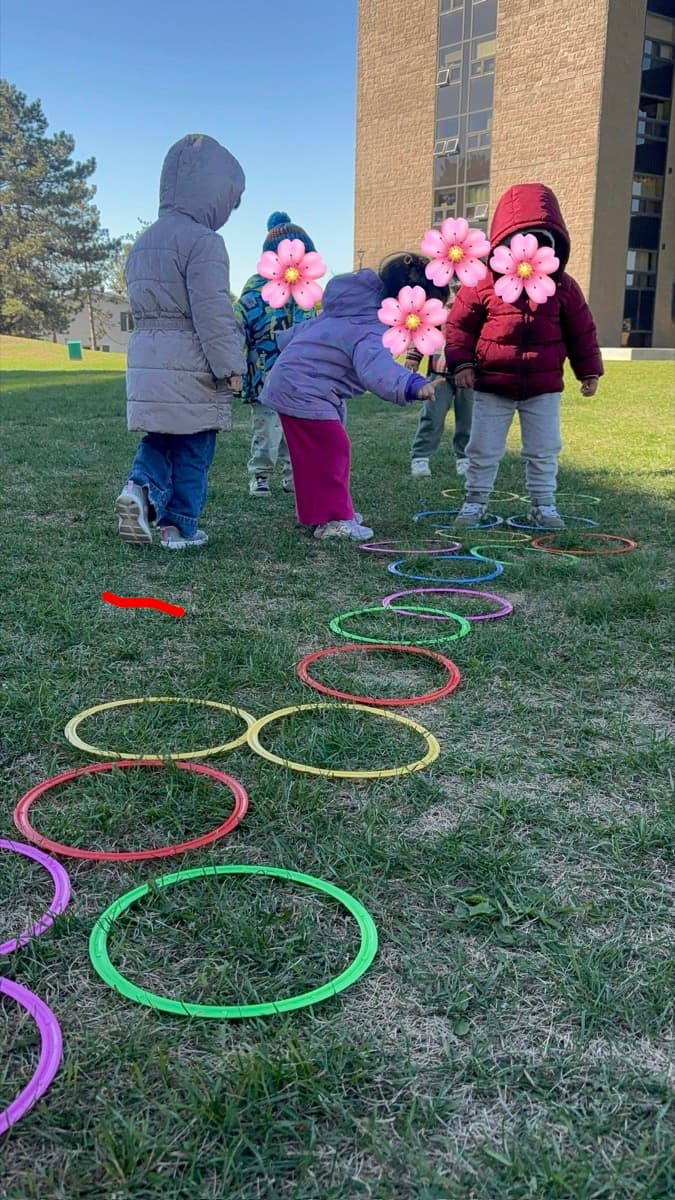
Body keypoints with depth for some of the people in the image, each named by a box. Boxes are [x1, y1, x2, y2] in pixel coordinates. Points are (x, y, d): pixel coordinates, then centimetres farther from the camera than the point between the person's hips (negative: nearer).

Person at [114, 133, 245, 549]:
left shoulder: (144, 242, 15)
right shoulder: (203, 241, -13)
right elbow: (213, 312, -18)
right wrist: (231, 365, -12)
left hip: (147, 358, 7)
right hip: (190, 366, -7)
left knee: (160, 436, 20)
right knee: (192, 450, 5)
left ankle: (140, 487, -6)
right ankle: (179, 526, 12)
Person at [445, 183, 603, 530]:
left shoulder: (563, 286, -2)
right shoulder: (482, 283, -8)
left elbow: (582, 332, 7)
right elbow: (459, 324, -1)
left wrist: (589, 371, 8)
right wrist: (461, 362, -10)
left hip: (543, 388, 2)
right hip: (492, 387, -1)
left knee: (544, 451, 9)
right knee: (483, 450, 6)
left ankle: (543, 505, 23)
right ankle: (474, 502, 21)